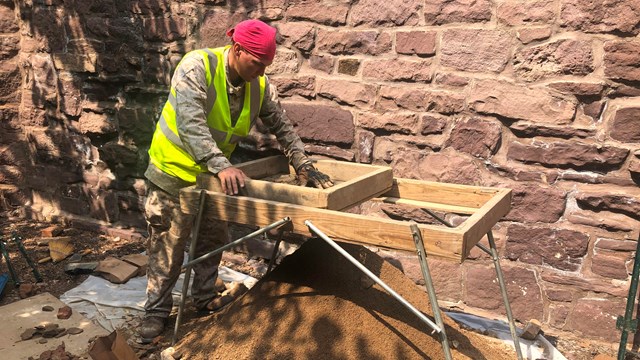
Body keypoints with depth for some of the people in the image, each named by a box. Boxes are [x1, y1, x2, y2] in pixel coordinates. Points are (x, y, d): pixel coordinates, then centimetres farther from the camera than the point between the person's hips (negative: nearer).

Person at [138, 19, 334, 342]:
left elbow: (282, 127, 2)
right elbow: (190, 124, -37)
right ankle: (156, 311, 21)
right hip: (175, 171, -5)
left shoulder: (260, 85, -8)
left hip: (215, 176, 5)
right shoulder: (197, 67, -26)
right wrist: (221, 165, -46)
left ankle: (205, 300, 34)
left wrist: (303, 165, -6)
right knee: (167, 247, 4)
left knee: (213, 242, 14)